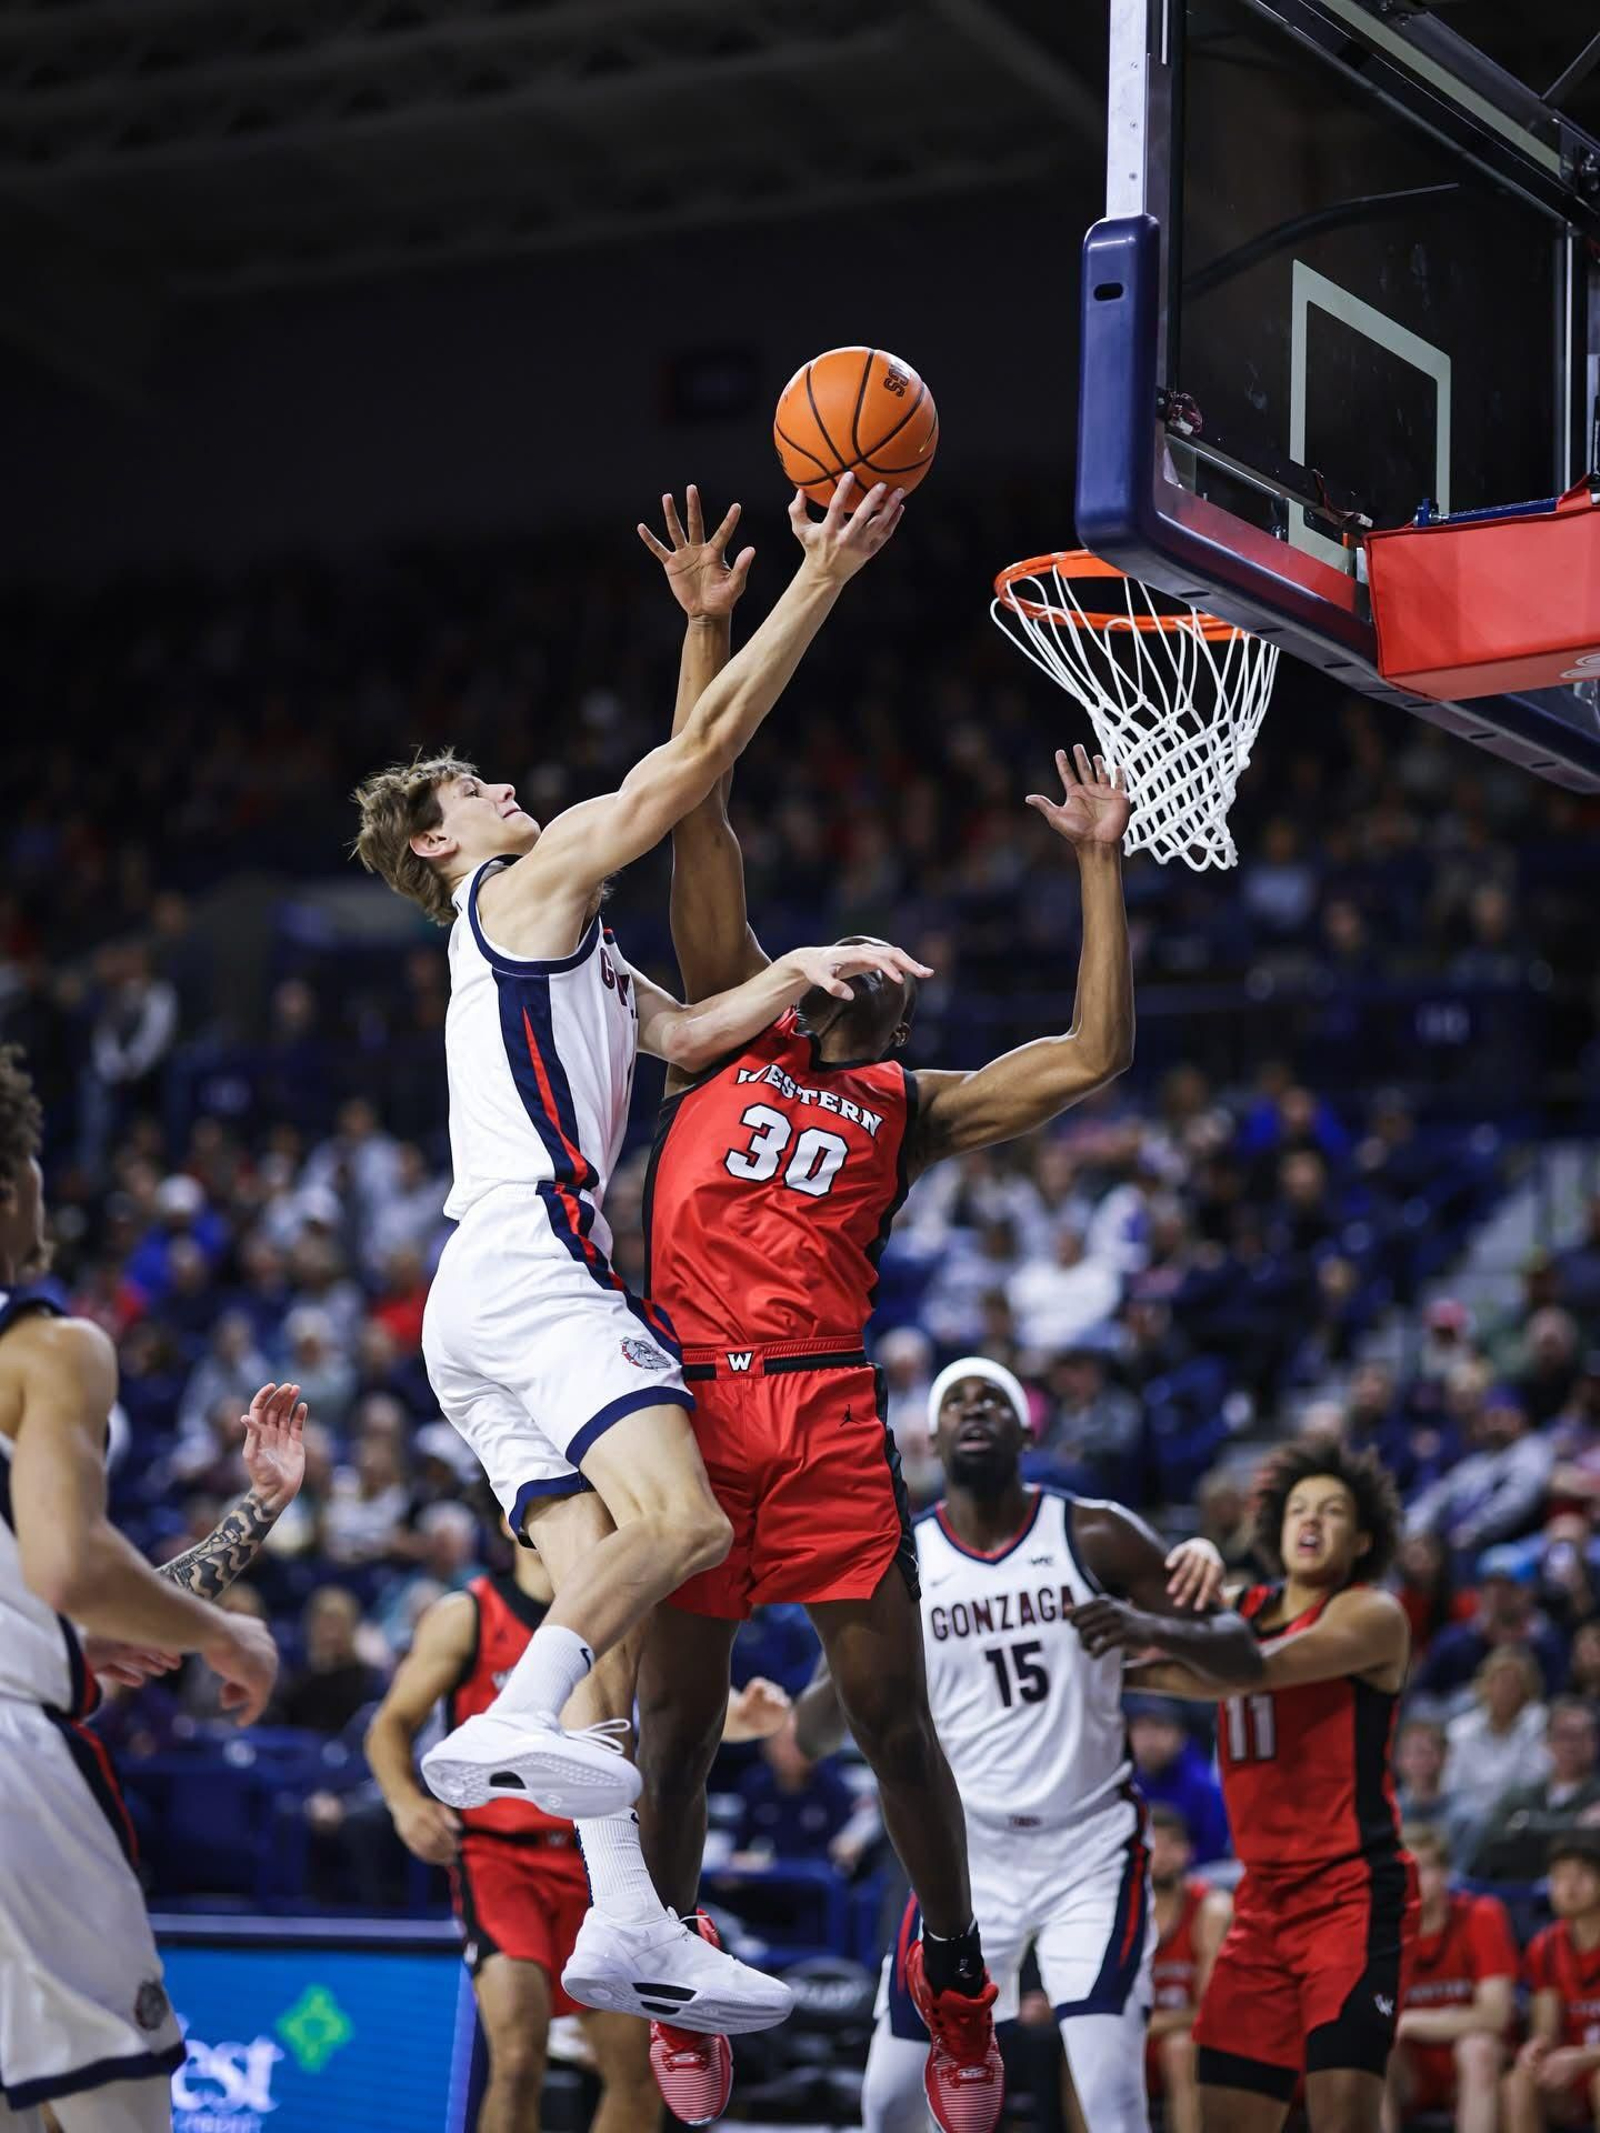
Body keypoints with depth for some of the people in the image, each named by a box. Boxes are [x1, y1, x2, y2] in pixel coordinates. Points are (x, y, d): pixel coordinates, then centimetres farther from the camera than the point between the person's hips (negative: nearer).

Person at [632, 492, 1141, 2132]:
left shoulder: (914, 1111, 18)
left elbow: (1092, 1060, 6)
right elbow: (701, 827, 9)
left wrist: (1099, 868, 7)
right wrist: (707, 631, 3)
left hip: (827, 1410, 1)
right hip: (689, 1397, -1)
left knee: (891, 1715, 0)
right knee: (676, 1725, 5)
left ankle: (953, 1967, 20)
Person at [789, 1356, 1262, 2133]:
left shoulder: (1095, 1537, -5)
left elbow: (1243, 1658, -6)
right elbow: (811, 1735, 1)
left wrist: (1147, 1626, -27)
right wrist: (851, 1674, -23)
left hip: (1090, 1850, -2)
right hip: (969, 1858, 2)